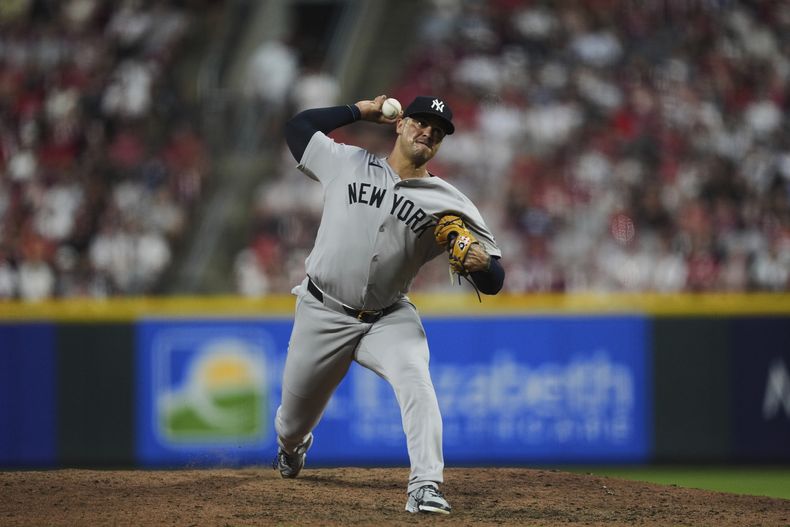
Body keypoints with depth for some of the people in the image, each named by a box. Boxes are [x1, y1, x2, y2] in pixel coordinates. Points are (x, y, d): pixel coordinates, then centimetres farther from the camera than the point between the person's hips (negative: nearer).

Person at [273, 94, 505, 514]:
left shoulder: (448, 204, -6)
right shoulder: (348, 164, -1)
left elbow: (492, 283, -8)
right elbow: (297, 127, 11)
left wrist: (482, 264, -33)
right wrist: (359, 111, 8)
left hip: (389, 318, -1)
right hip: (323, 315, 1)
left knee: (414, 377, -33)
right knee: (293, 424, 13)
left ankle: (425, 488, -38)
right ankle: (292, 447, 52)